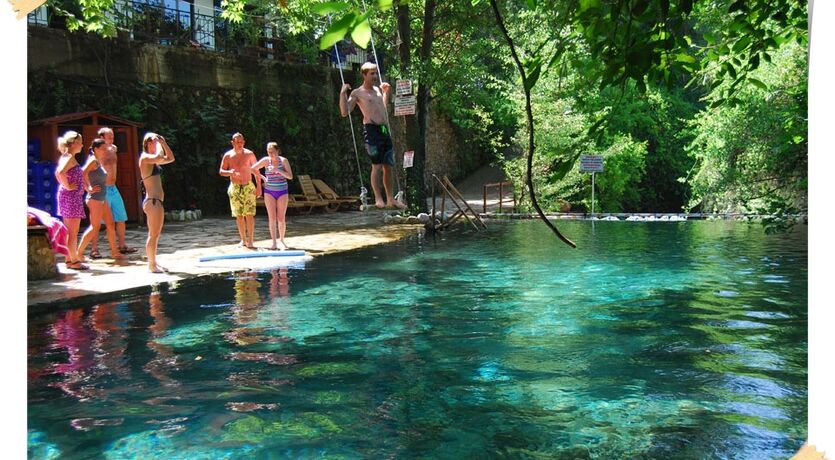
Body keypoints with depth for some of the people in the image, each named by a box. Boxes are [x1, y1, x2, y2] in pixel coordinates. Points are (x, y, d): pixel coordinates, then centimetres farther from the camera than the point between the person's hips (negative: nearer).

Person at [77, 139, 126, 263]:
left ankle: (114, 252, 17)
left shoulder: (98, 162, 15)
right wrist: (89, 188, -19)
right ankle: (79, 253, -2)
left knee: (110, 224, 10)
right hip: (95, 198, -9)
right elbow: (83, 173, -25)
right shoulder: (93, 160, -12)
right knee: (95, 227, -7)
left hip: (102, 199, 9)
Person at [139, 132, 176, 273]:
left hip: (155, 200, 10)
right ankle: (152, 264, -2)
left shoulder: (152, 160, 17)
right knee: (154, 234, -7)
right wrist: (158, 144, -13)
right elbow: (159, 157, -30)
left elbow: (170, 158, 24)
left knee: (155, 234, 14)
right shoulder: (145, 157, -10)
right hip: (153, 200, -10)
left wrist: (164, 143, 14)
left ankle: (153, 263, 21)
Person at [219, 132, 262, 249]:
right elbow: (221, 171, 6)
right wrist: (230, 172, -17)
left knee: (249, 214, -10)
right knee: (239, 215, 5)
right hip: (235, 188, 2)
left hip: (248, 187, -2)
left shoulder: (249, 154, 1)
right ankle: (243, 240, 14)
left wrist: (259, 186, 1)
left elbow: (256, 171, 6)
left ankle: (250, 240, -8)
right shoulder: (228, 155, 3)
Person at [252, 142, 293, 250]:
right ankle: (274, 242, 2)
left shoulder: (283, 161, -6)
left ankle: (281, 240, 16)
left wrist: (277, 170, -24)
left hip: (282, 192, -1)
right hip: (269, 192, 1)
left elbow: (290, 176, -14)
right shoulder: (266, 160, -3)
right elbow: (252, 169, 7)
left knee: (281, 218, -1)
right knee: (272, 218, -3)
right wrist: (262, 177, 0)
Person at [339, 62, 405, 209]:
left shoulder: (378, 90, 19)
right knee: (377, 165, -10)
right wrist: (343, 93, -14)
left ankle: (390, 199, 11)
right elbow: (345, 112, -8)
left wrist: (386, 91, 32)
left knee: (388, 166, 6)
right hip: (371, 130, -7)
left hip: (384, 130, 7)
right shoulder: (357, 93, -1)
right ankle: (378, 199, -5)